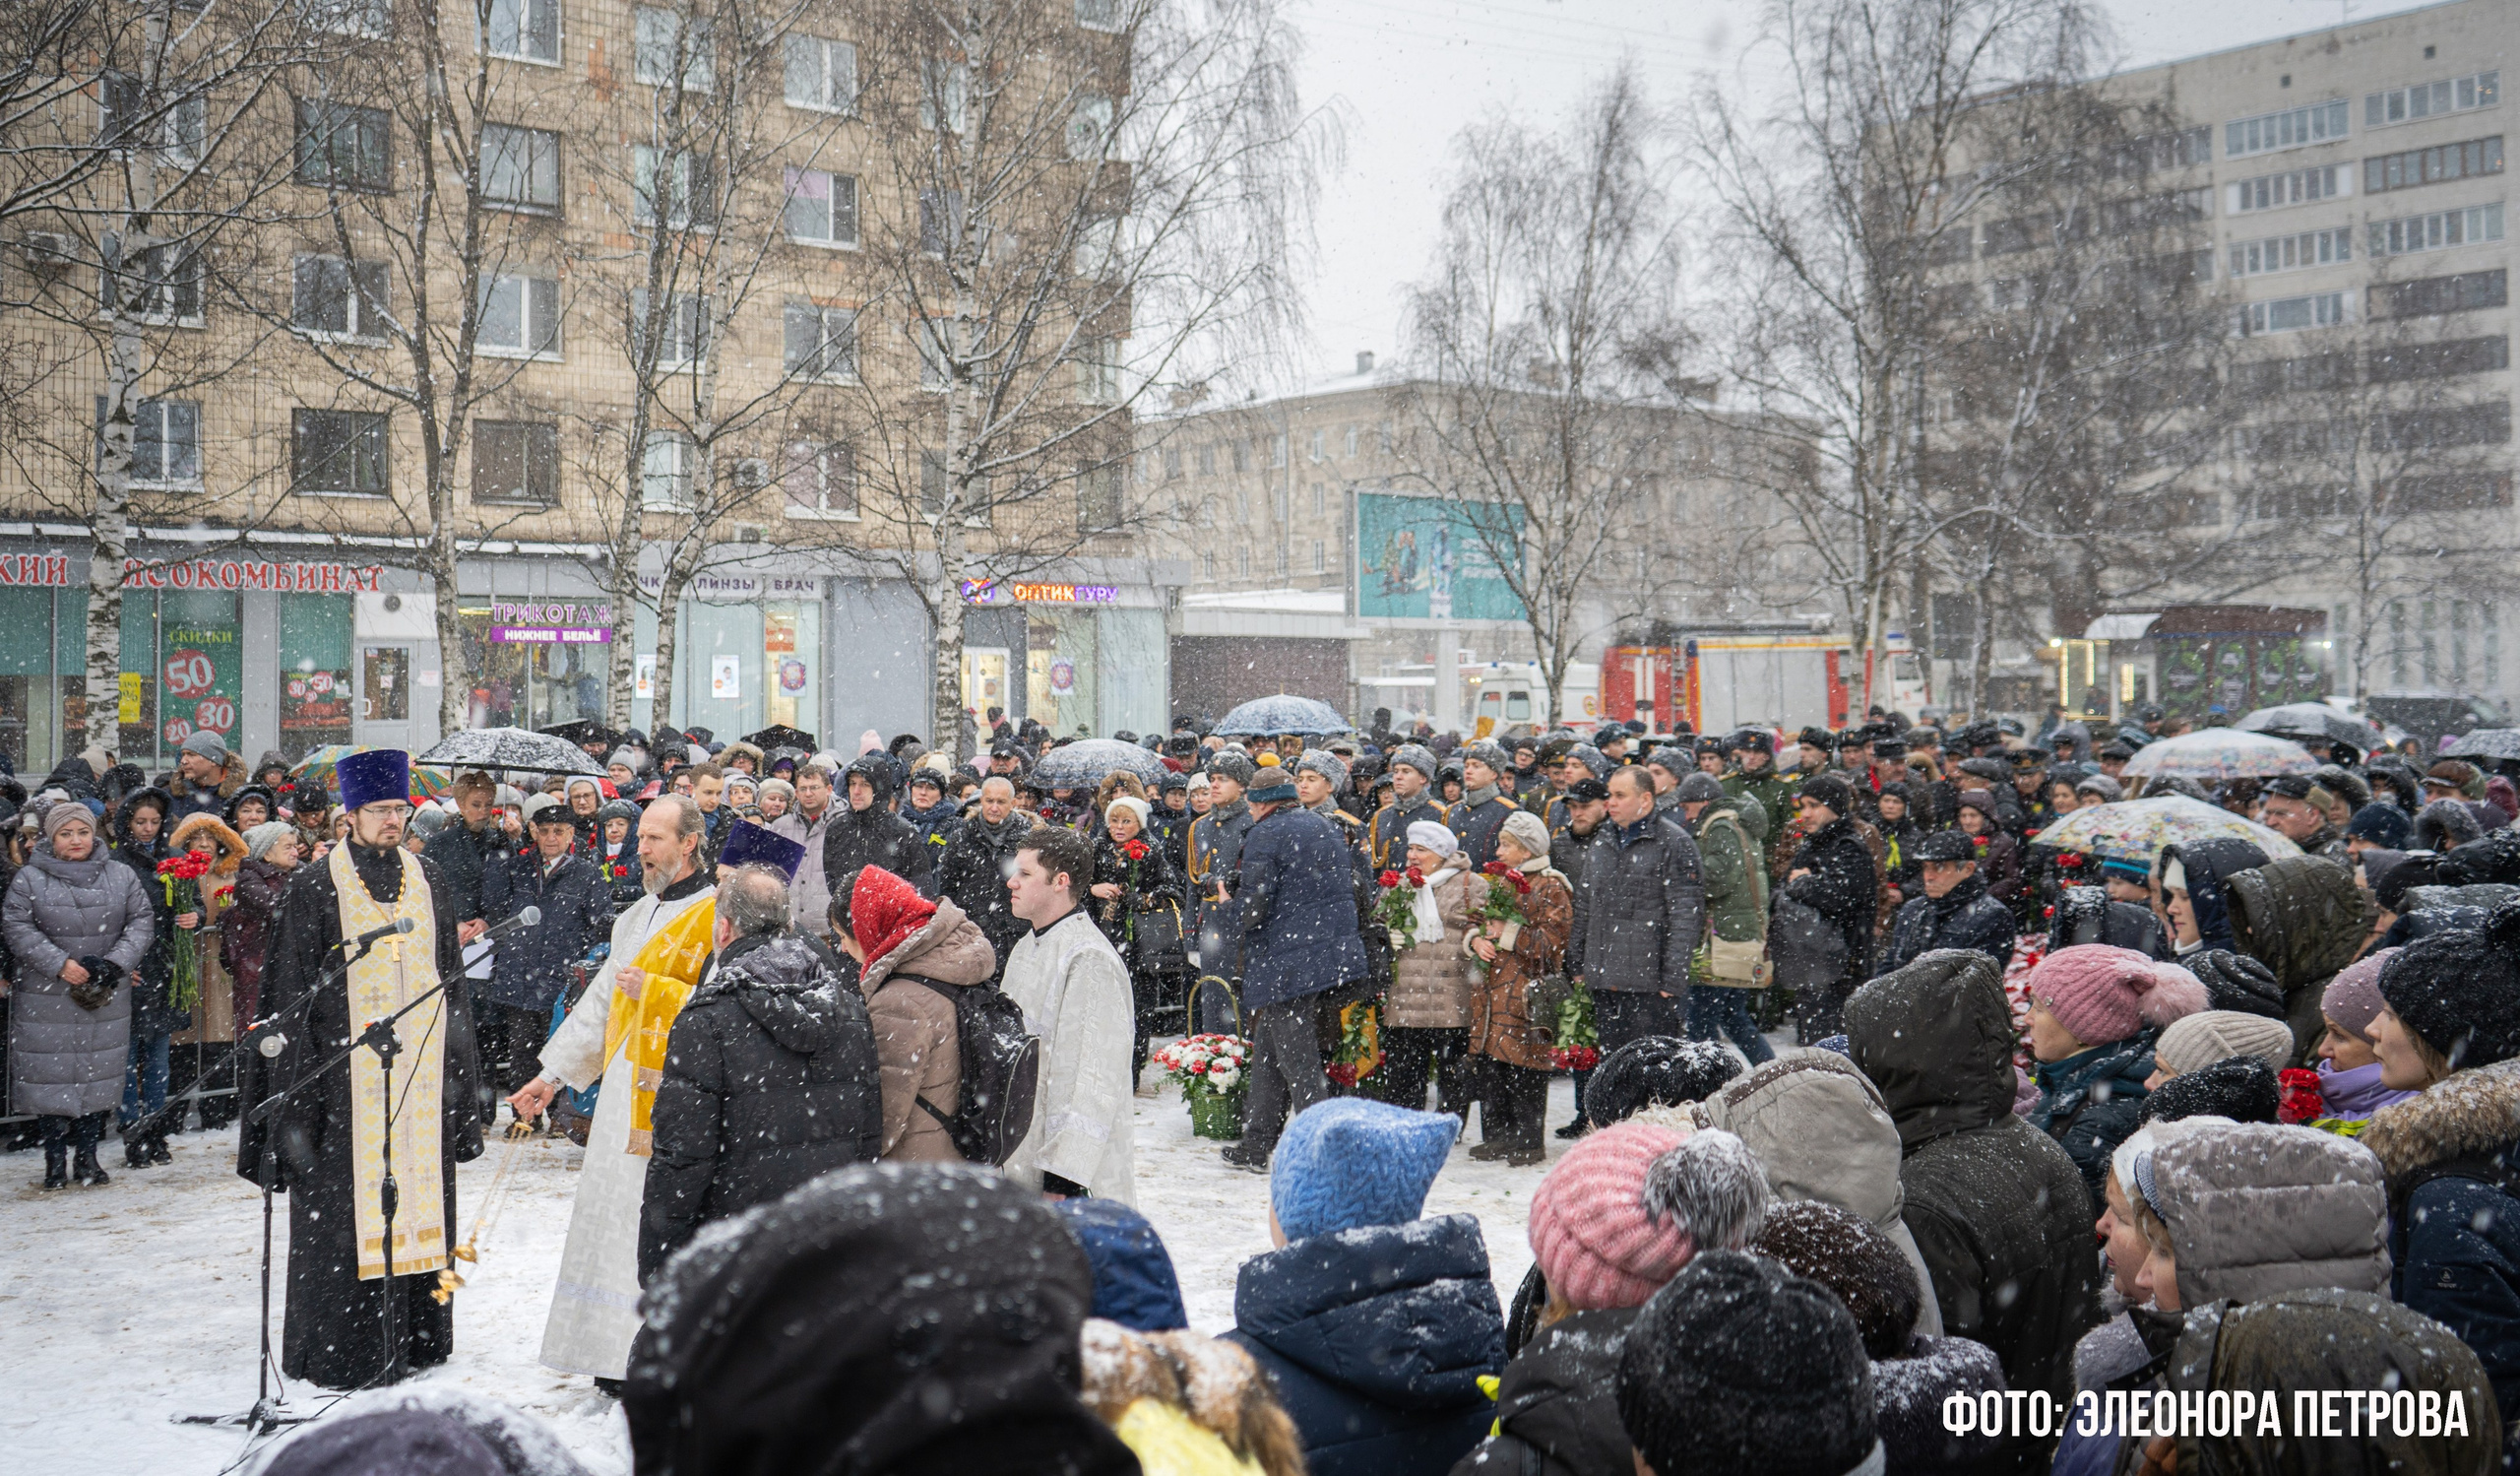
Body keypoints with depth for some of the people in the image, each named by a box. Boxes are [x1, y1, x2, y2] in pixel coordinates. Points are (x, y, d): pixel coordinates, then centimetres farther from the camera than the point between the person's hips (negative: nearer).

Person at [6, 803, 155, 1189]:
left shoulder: (121, 876, 4)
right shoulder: (29, 878, -1)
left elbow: (142, 921, 3)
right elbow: (16, 927, -6)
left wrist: (115, 964, -12)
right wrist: (59, 964, -16)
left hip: (107, 998, 2)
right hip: (47, 998, -2)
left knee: (99, 1074, 5)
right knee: (51, 1073, 1)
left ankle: (86, 1154, 17)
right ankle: (56, 1159, 11)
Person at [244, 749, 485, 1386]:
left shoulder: (426, 881, 11)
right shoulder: (319, 887, -1)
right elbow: (292, 988, -2)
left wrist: (455, 1064, 13)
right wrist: (296, 1077, -8)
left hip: (420, 1070, 4)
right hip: (346, 1069, -4)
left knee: (419, 1188, 6)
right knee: (347, 1200, -4)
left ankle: (414, 1334, 17)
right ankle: (340, 1349, 6)